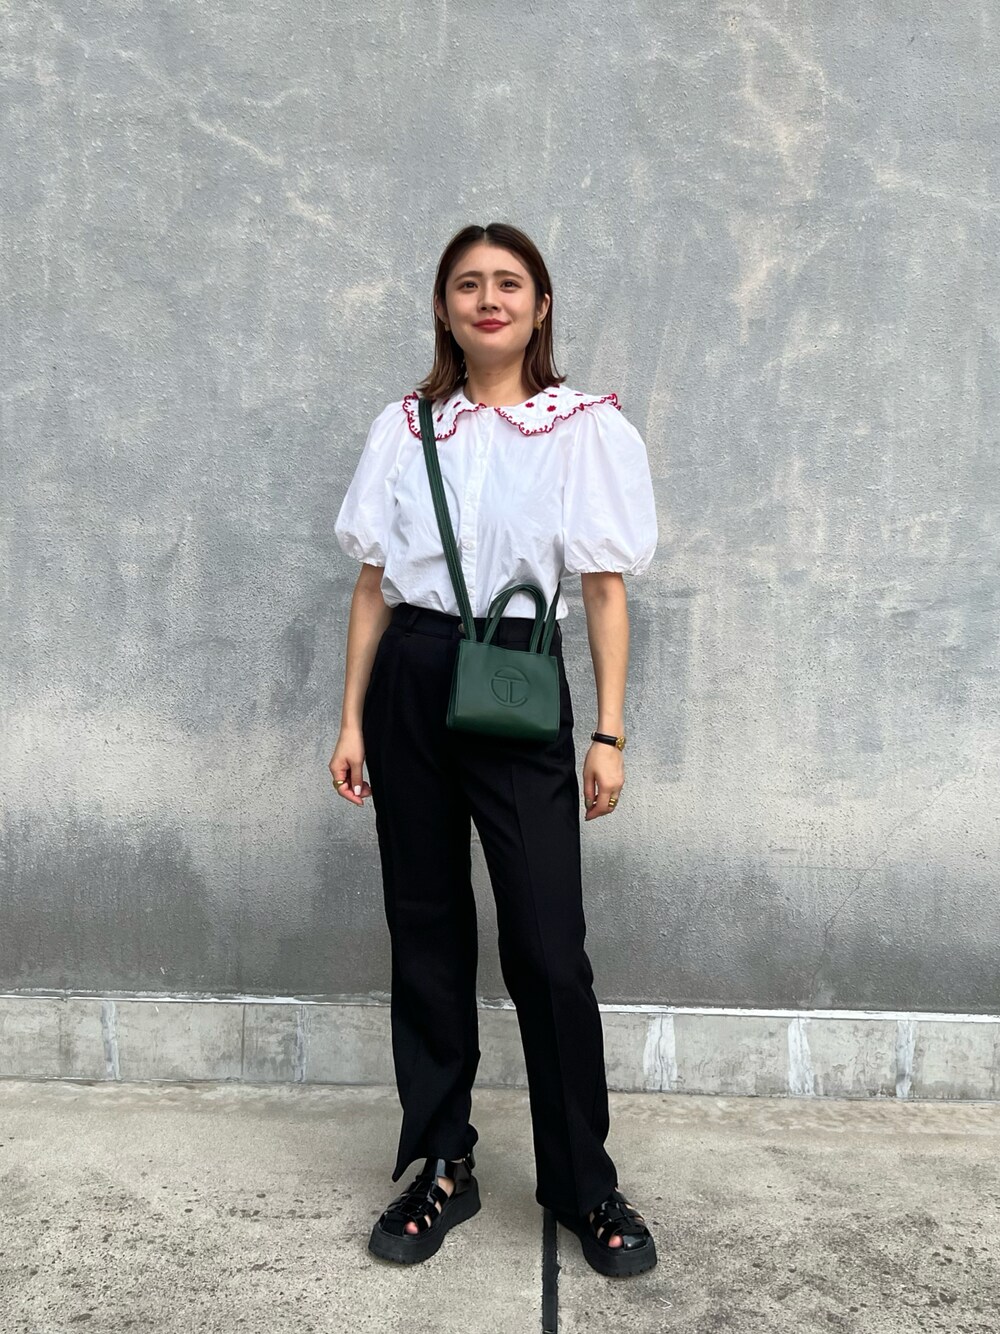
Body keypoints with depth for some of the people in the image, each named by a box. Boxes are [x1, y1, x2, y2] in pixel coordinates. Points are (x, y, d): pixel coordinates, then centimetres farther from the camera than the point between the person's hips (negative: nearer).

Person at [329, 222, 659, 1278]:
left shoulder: (587, 428, 1)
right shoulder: (405, 428, 9)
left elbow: (605, 592, 1)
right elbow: (373, 585, 9)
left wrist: (608, 734, -4)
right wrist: (352, 721, 5)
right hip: (410, 684, 3)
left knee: (547, 946, -2)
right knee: (426, 933, 9)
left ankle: (582, 1183, 19)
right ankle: (442, 1166, 26)